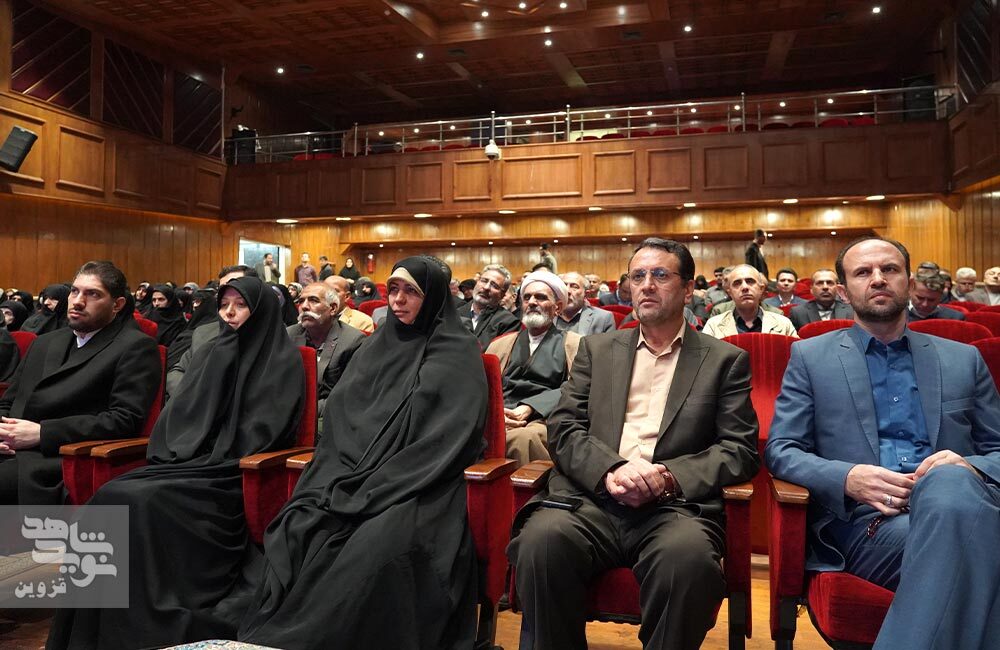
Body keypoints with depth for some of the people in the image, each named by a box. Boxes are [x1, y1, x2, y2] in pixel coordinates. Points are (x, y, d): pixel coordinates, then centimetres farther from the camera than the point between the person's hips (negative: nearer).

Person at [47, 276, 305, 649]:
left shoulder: (283, 362, -1)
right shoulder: (211, 354, 20)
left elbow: (265, 432, -10)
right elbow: (179, 412, 17)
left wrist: (216, 464, -12)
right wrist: (165, 453, 0)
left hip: (234, 475, -6)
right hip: (188, 462, 6)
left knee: (145, 502, -29)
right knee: (111, 496, -20)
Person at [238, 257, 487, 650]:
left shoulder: (458, 354, -1)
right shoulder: (379, 346, 17)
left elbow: (447, 440, -11)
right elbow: (340, 413, 12)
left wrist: (378, 488, -17)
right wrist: (343, 478, -7)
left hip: (422, 486, -5)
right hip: (357, 475, 5)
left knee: (382, 542, -35)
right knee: (297, 527, -22)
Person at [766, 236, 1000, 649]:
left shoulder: (963, 359, 20)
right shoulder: (810, 357, 13)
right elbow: (780, 451, 6)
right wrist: (847, 477, -14)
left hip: (958, 502, 3)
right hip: (862, 519, -2)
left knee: (950, 481, -34)